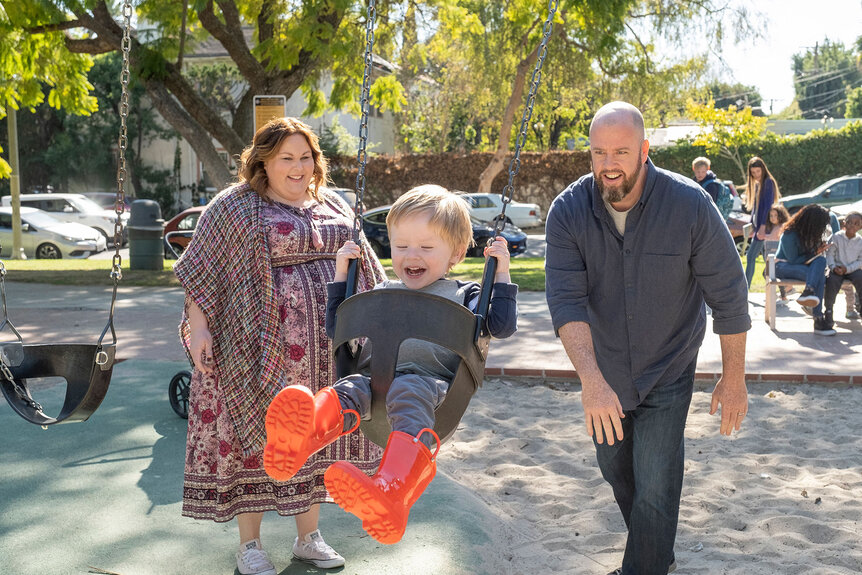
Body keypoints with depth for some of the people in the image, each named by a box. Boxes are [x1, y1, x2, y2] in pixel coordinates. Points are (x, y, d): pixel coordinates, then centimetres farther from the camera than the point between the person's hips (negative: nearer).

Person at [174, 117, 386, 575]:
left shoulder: (334, 207, 14)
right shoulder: (235, 206, -1)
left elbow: (364, 270, 21)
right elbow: (202, 271, -4)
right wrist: (197, 327, -13)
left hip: (326, 349, 5)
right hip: (261, 347, -4)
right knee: (257, 434, 1)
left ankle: (309, 537, 24)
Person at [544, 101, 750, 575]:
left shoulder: (690, 206, -21)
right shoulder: (568, 211, -17)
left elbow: (728, 295, -12)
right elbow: (566, 299, -26)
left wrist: (734, 377, -8)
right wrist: (591, 380, -38)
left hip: (667, 373, -3)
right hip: (604, 371, 4)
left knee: (654, 486, -7)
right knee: (616, 470, 20)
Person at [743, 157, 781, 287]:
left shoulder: (768, 182, -9)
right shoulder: (756, 184, 17)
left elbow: (768, 205, -17)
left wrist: (763, 226, -23)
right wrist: (753, 226, 18)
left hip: (765, 225, -9)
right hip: (758, 225, 9)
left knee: (750, 256, -9)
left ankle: (744, 290, -7)